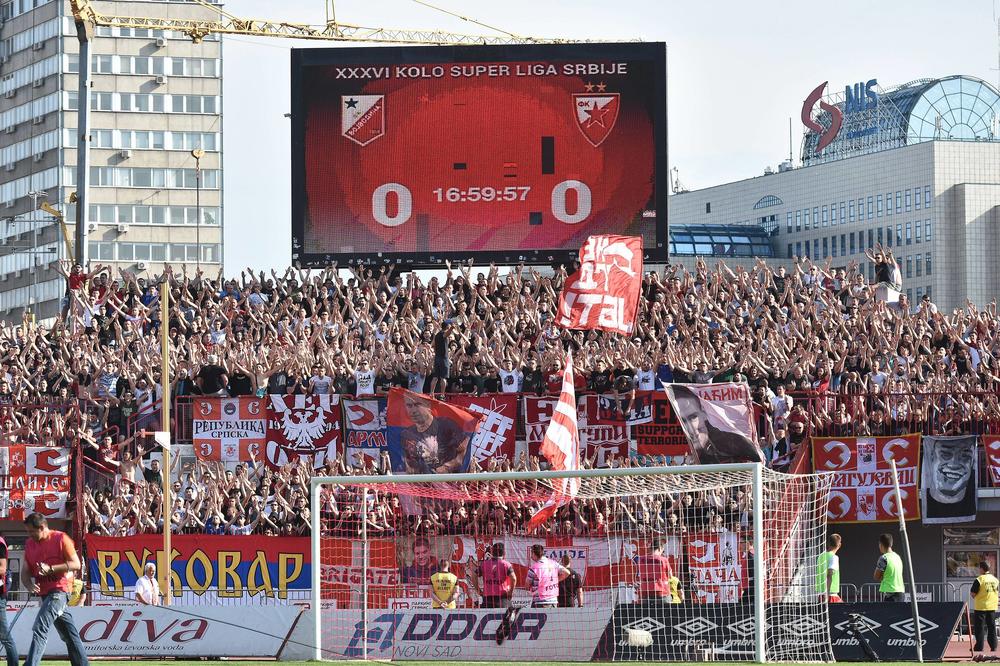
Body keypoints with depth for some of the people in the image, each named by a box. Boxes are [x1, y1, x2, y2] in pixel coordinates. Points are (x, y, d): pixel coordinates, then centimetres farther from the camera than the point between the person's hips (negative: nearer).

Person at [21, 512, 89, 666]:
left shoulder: (61, 539, -7)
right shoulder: (30, 544, 11)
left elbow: (76, 564, -10)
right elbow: (25, 572, 12)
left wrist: (50, 568, -20)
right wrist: (29, 585, -10)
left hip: (60, 589, -8)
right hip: (44, 594, 8)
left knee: (40, 629, -21)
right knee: (69, 634, 13)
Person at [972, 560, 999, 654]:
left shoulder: (979, 580, -15)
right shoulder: (995, 579, 5)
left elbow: (972, 594, -14)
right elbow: (996, 591, 13)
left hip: (981, 607, -5)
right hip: (992, 606, 5)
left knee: (980, 628, 1)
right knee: (992, 627, 12)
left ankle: (979, 648, 1)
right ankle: (993, 647, 12)